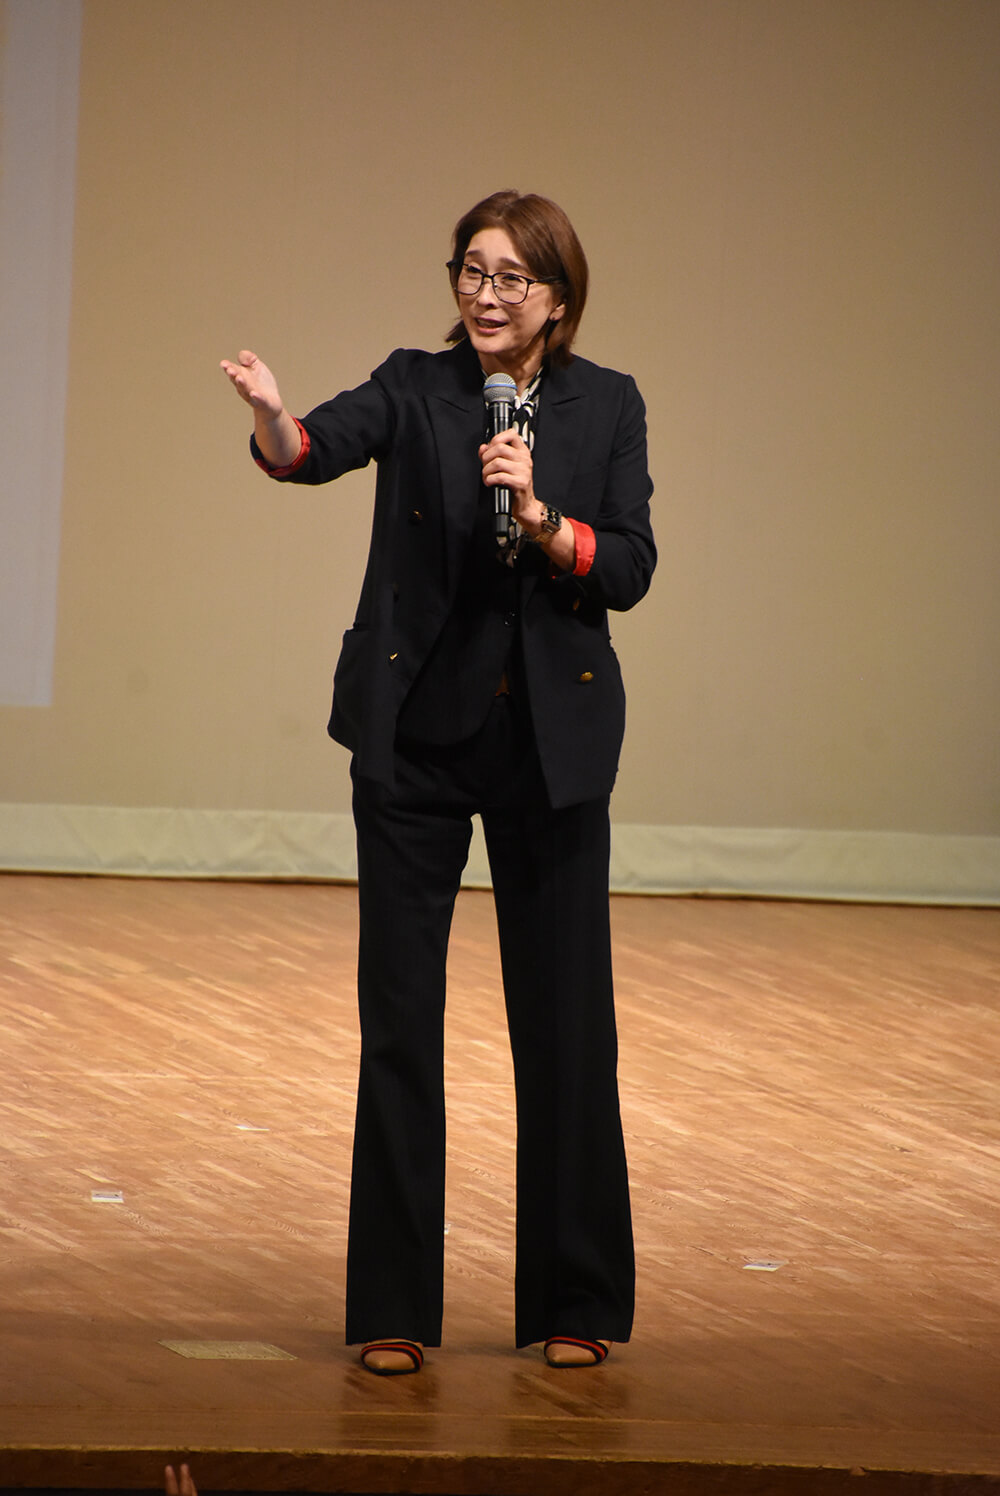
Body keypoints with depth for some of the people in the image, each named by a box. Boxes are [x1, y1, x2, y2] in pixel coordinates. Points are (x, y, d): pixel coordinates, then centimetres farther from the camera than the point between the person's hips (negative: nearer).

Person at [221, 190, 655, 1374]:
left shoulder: (607, 406, 3)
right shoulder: (415, 387, -1)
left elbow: (630, 570, -3)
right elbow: (324, 446, -21)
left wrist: (542, 520, -20)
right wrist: (271, 421, -43)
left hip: (552, 741, 1)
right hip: (415, 734, -1)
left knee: (564, 1014, 4)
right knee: (398, 1012, 1)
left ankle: (575, 1301, 15)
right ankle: (394, 1306, 8)